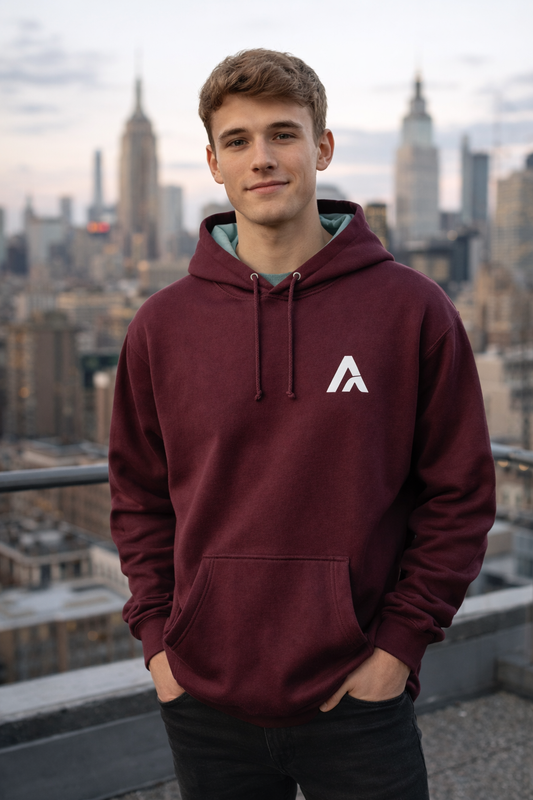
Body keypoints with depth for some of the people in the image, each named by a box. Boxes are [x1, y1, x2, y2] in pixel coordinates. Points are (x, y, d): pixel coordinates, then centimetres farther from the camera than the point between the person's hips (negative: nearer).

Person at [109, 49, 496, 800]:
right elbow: (138, 497, 8)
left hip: (358, 702, -1)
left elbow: (460, 496, -2)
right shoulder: (162, 326, 1)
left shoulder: (412, 309, -5)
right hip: (205, 706, 2)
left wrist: (400, 642, -7)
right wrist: (157, 636, 1)